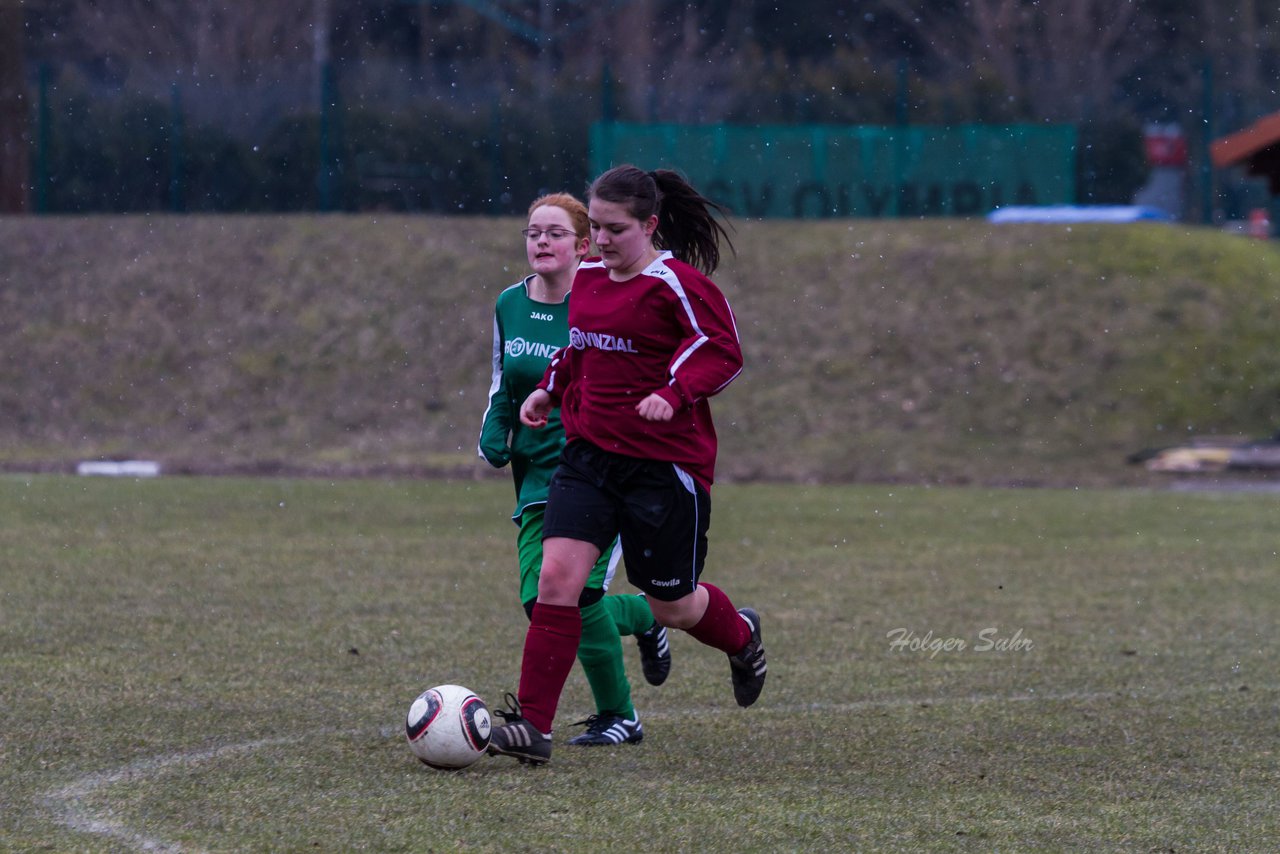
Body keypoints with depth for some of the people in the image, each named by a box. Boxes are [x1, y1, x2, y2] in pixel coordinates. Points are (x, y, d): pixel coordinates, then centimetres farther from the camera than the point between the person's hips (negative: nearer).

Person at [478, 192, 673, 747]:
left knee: (578, 590, -18)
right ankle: (641, 619, 24)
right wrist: (494, 431, 2)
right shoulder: (509, 306, 7)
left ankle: (618, 716, 1)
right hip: (539, 474, 5)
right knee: (541, 602, -7)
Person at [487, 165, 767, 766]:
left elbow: (723, 351, -13)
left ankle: (741, 637, 44)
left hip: (665, 462, -6)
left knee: (670, 604, 8)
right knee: (557, 576, -12)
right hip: (590, 453, 6)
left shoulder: (675, 283, -14)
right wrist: (550, 390, 14)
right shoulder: (589, 278, 9)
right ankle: (532, 726, -12)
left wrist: (673, 392, -26)